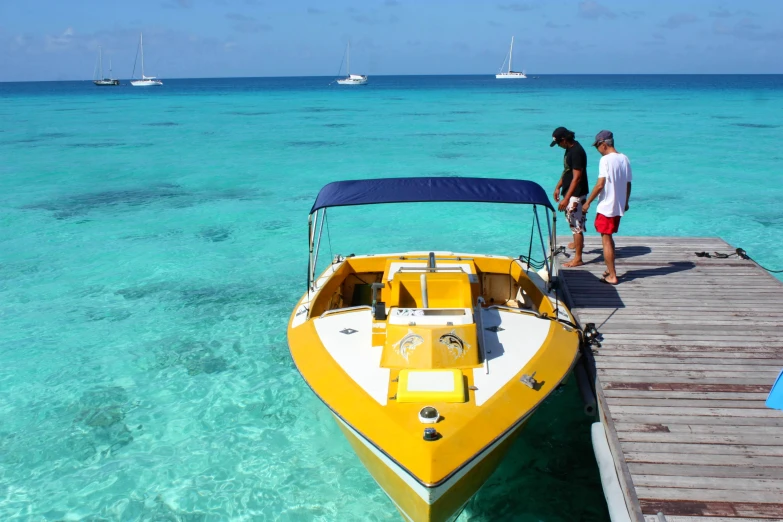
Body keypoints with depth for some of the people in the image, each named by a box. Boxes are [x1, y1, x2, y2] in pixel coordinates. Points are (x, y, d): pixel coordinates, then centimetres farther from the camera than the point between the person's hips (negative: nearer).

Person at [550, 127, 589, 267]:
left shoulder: (577, 152, -24)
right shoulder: (569, 149, 7)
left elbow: (576, 178, -27)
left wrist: (566, 198, -29)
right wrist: (558, 187, 18)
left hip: (576, 194, -10)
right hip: (570, 192, 10)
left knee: (576, 224, -6)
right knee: (572, 220, 27)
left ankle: (577, 258, -2)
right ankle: (578, 243, 50)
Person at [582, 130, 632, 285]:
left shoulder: (606, 160, -15)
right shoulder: (624, 159, 7)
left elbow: (600, 185, -20)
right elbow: (628, 184, 12)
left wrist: (588, 202, -11)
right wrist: (625, 202, 25)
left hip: (606, 207, -8)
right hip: (619, 207, 8)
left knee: (606, 240, 0)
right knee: (609, 238, 20)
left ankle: (612, 276, 3)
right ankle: (610, 270, 28)